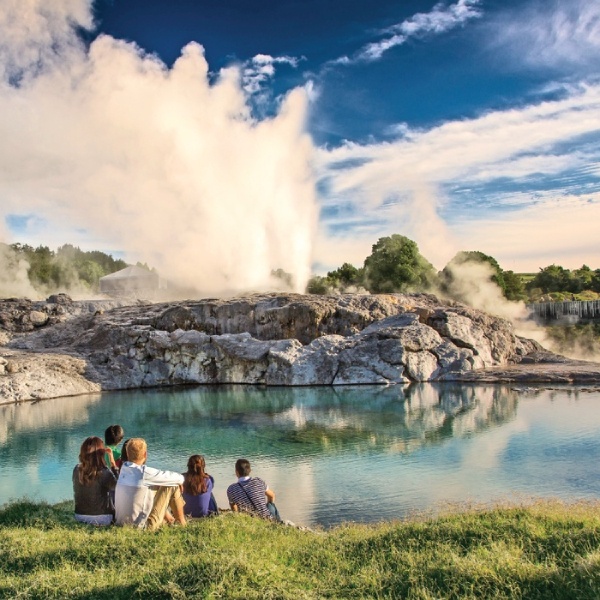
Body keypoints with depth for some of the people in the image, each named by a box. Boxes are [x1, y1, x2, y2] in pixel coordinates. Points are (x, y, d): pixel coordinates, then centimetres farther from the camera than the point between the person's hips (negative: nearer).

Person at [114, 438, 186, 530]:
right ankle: (182, 523, 16)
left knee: (155, 486, 24)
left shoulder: (124, 469, -1)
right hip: (141, 526, -7)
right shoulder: (144, 472, -20)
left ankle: (167, 517, 39)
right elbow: (179, 478, -9)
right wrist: (180, 479, 14)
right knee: (173, 486, 0)